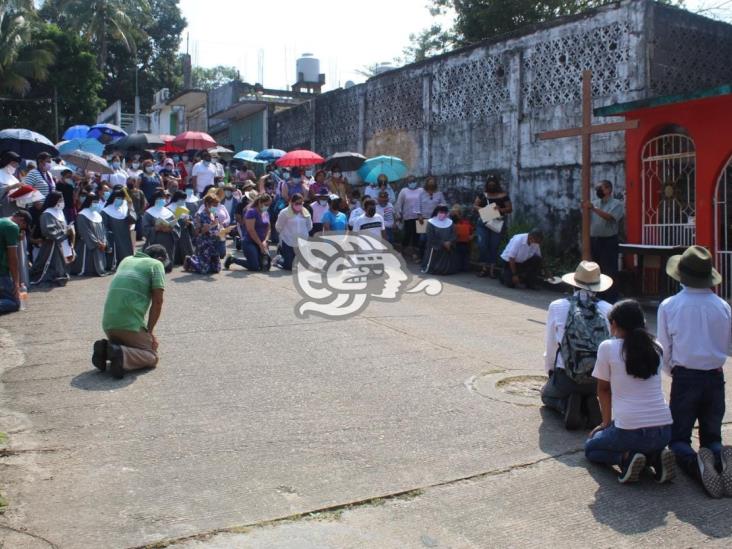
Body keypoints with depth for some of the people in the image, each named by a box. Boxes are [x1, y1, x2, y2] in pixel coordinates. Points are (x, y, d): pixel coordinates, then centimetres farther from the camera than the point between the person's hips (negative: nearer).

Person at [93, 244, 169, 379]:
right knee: (152, 356, 7)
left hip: (107, 323, 6)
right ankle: (123, 357, -20)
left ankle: (105, 348, -1)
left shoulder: (126, 260, 23)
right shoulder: (156, 264, 4)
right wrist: (149, 331, 2)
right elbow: (157, 302, -5)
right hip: (130, 323, -6)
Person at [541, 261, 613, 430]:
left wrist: (550, 371, 24)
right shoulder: (608, 309, -3)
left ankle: (567, 405, -3)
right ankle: (590, 404, 1)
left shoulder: (557, 307, -4)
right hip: (600, 379, 2)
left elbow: (550, 346, 6)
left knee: (547, 394, 31)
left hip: (566, 377, -2)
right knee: (590, 392, 37)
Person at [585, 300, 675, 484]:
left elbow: (603, 389, 6)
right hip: (664, 431, 4)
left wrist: (606, 422, 22)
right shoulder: (656, 348, 8)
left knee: (590, 448, 25)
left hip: (629, 431, -4)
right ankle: (655, 456, 7)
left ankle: (626, 457, -2)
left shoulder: (607, 347, -4)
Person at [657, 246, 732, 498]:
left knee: (678, 438, 8)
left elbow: (664, 350, -2)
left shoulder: (668, 306, -9)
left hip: (684, 379, -2)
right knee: (711, 436, 15)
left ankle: (696, 462, -25)